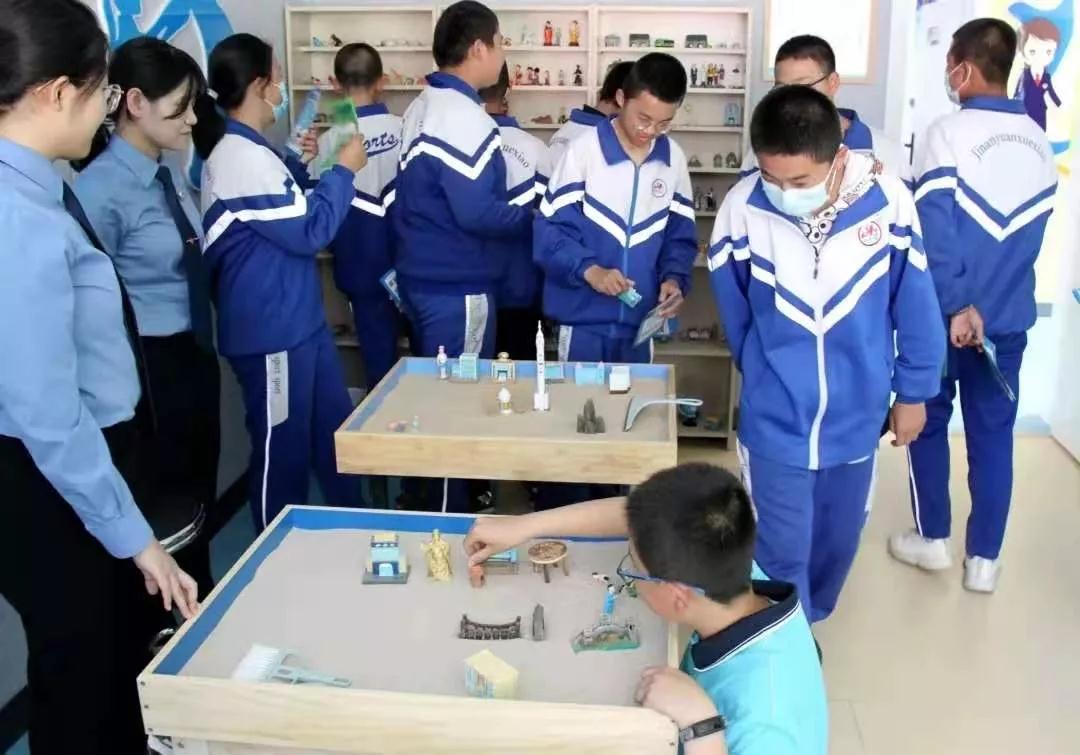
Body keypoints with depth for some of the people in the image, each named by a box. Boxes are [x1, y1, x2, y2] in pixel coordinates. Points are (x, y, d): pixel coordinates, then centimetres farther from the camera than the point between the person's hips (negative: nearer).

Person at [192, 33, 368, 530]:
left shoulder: (244, 150, 11)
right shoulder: (241, 156, -21)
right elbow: (309, 230, -20)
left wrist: (298, 165, 14)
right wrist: (343, 170, -10)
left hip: (295, 319, 11)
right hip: (273, 328, -11)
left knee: (334, 429, 20)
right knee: (282, 449, 5)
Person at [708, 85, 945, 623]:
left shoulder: (888, 200, -19)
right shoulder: (742, 208, -21)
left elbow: (914, 304, -4)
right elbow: (734, 312, -3)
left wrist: (913, 391, 6)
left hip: (855, 415, 2)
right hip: (775, 420, -2)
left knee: (838, 539, 22)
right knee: (781, 552, 7)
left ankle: (806, 625, 49)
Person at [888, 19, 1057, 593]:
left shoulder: (948, 132, -14)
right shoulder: (1039, 142, 6)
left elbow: (935, 232, -20)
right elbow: (1030, 232, 11)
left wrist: (955, 305, -17)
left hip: (945, 314, -5)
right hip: (1009, 315, 5)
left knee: (928, 422, 13)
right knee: (993, 434, 11)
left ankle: (932, 539, 24)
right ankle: (983, 559, 18)